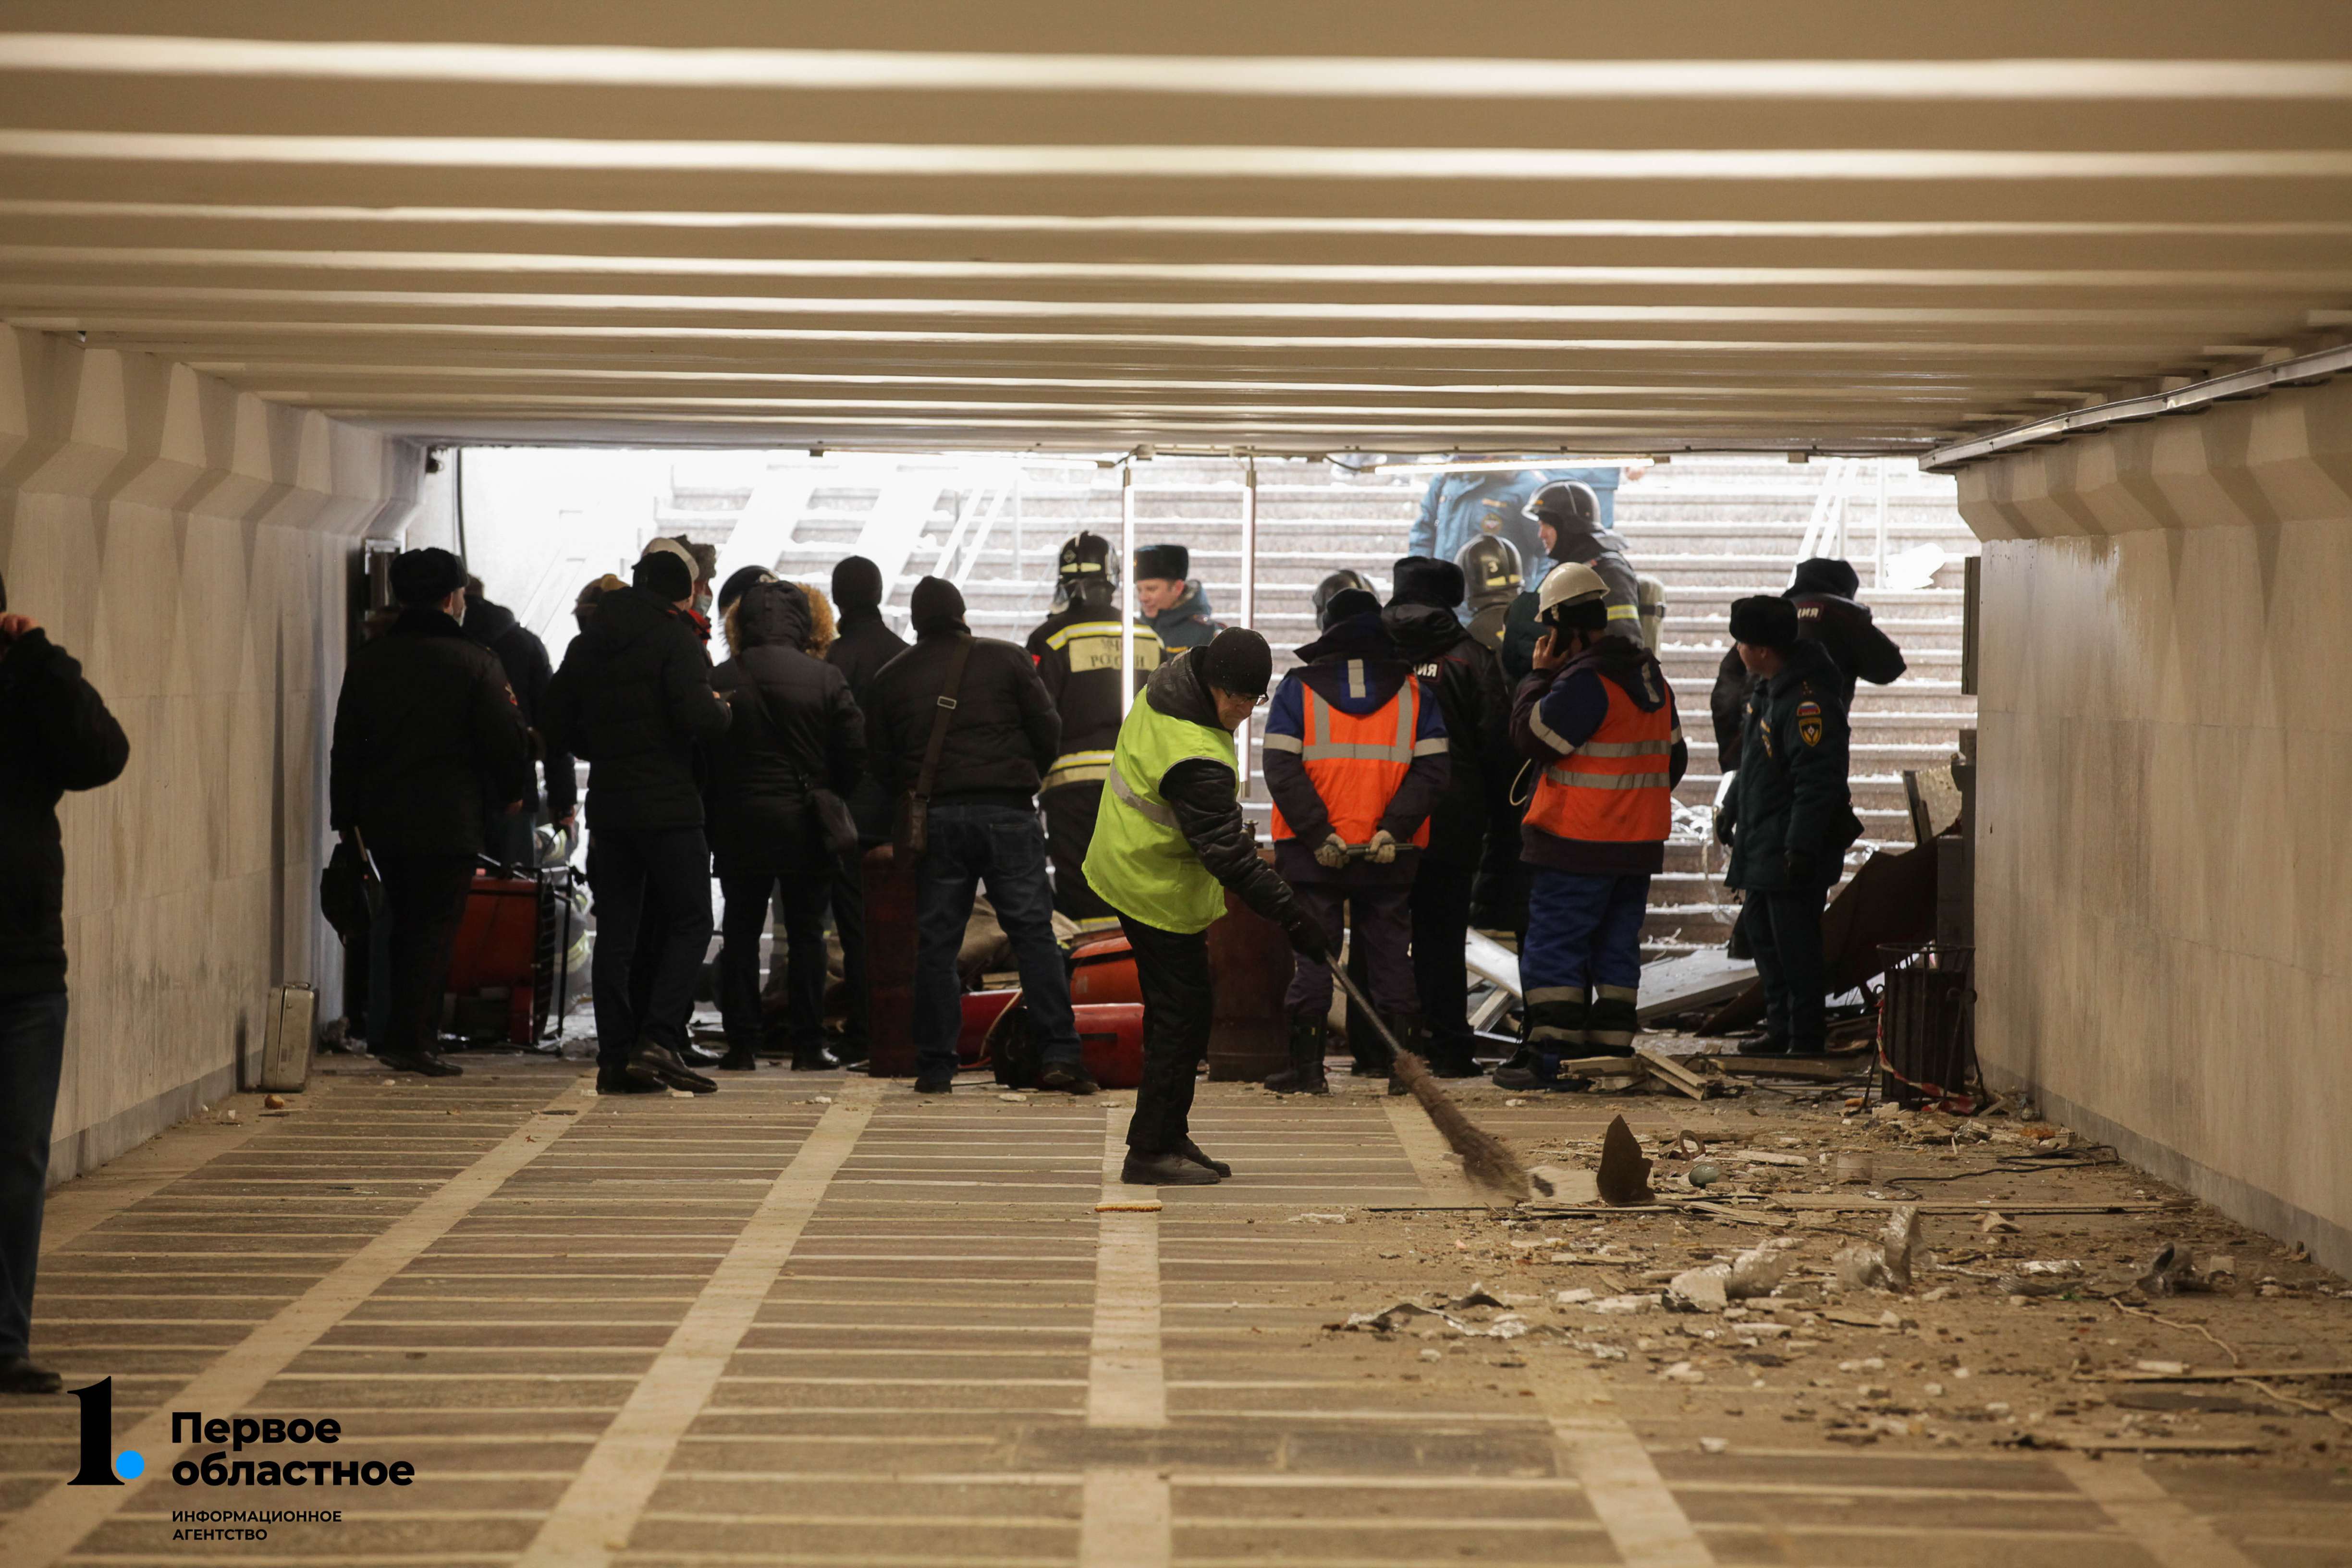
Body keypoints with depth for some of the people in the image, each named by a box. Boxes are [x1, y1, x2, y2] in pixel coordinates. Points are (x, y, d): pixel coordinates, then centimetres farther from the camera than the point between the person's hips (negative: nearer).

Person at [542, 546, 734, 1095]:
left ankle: (614, 1056, 5)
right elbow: (698, 717, -20)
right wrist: (723, 710, 1)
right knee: (690, 923, 1)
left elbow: (559, 727, 14)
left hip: (608, 803, 6)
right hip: (668, 804, -6)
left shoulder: (588, 643, 12)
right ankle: (658, 1039, -12)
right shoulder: (675, 638, -8)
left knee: (615, 931, 7)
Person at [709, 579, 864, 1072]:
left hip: (741, 827, 0)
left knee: (742, 934, 8)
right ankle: (807, 1045, 6)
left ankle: (742, 1044, 7)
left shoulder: (721, 681, -4)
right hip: (806, 828, 0)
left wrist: (714, 819, 10)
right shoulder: (826, 679, -6)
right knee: (806, 934, 7)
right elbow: (855, 753, -4)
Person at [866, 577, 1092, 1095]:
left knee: (936, 944, 5)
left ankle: (934, 1066, 5)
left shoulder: (891, 678, 9)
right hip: (1007, 813, -2)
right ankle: (1060, 1054, -7)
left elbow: (879, 759, 11)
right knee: (1034, 933, -1)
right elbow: (1048, 731, 3)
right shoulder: (1007, 660, 3)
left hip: (937, 819, 2)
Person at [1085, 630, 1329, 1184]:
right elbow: (1230, 856, -30)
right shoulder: (1195, 759, -33)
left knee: (1175, 1014, 16)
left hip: (1131, 868, 10)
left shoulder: (1167, 682, -4)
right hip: (1161, 893, -10)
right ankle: (1152, 1151, 3)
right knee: (1183, 1019, -3)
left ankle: (1168, 1139, 24)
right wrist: (1294, 919, -26)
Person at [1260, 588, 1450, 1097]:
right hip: (1390, 857, 1)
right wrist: (1394, 829, -9)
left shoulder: (1298, 688, 0)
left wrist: (1318, 834, -11)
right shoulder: (1413, 691, 5)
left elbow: (1282, 769, -9)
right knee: (1391, 957, 8)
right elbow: (1432, 770, -3)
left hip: (1314, 852, -1)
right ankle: (1402, 1068, 8)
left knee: (1312, 958, 5)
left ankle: (1306, 1068, 5)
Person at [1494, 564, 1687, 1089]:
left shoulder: (1585, 679, -17)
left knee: (1553, 947, -3)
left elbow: (1532, 737, -13)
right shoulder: (1650, 675, 13)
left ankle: (1549, 1055, -6)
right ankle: (1612, 1051, 13)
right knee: (1617, 948, 13)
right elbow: (1674, 757, 20)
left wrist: (1539, 675, -3)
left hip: (1579, 847, -8)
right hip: (1640, 843, 8)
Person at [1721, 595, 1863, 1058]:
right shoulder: (1767, 689, 11)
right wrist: (1733, 807, 29)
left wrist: (1802, 846, -26)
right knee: (1762, 933, 16)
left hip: (1793, 850, -10)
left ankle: (1806, 1037, 1)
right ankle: (1780, 1030, 25)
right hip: (1761, 845, 11)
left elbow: (1817, 781, -25)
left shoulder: (1807, 702, -22)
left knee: (1794, 943, -6)